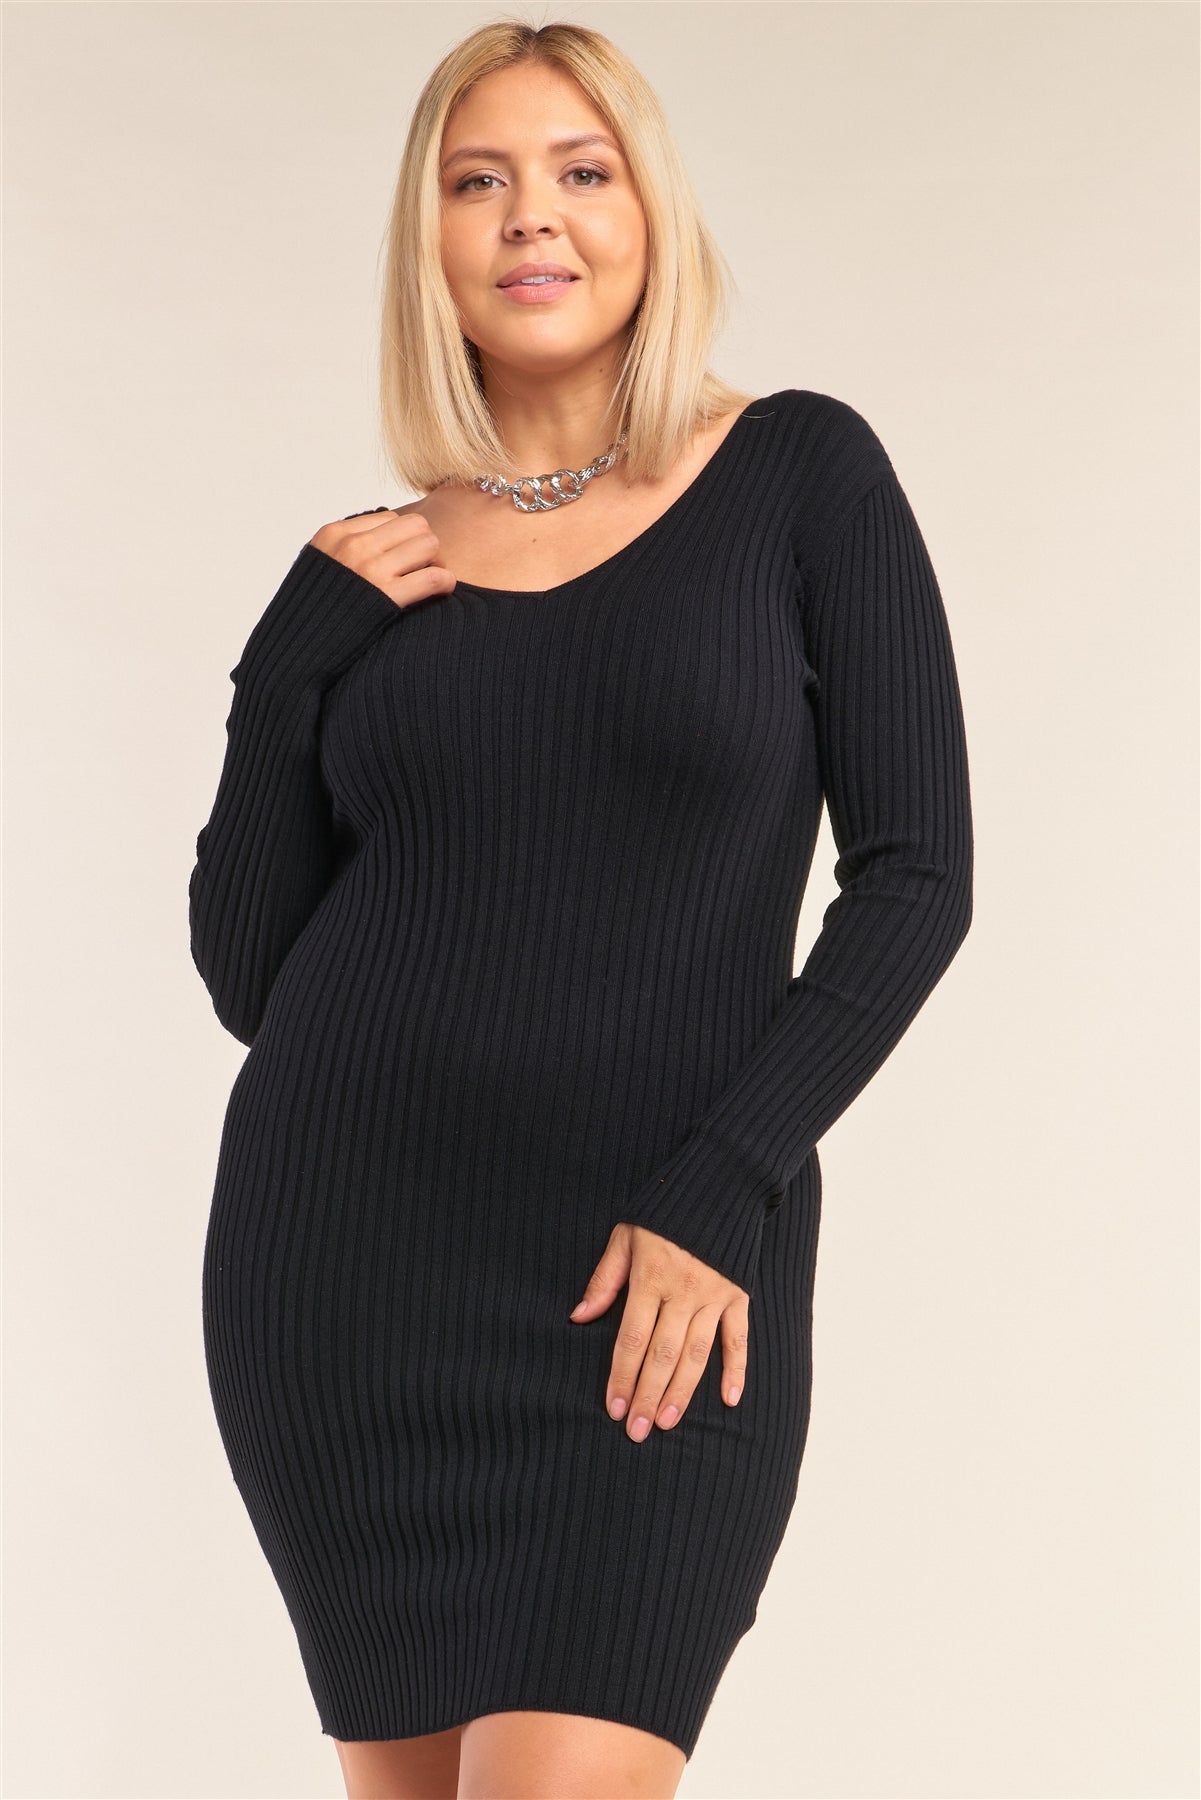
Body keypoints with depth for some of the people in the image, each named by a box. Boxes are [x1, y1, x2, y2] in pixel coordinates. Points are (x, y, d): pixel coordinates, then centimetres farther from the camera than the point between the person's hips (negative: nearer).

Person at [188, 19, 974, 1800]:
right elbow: (246, 976, 6)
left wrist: (722, 1193, -12)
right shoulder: (365, 578, 9)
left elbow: (915, 872, -3)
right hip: (344, 1256, 3)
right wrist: (297, 665, -4)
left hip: (654, 1292, -3)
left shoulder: (801, 473, 1)